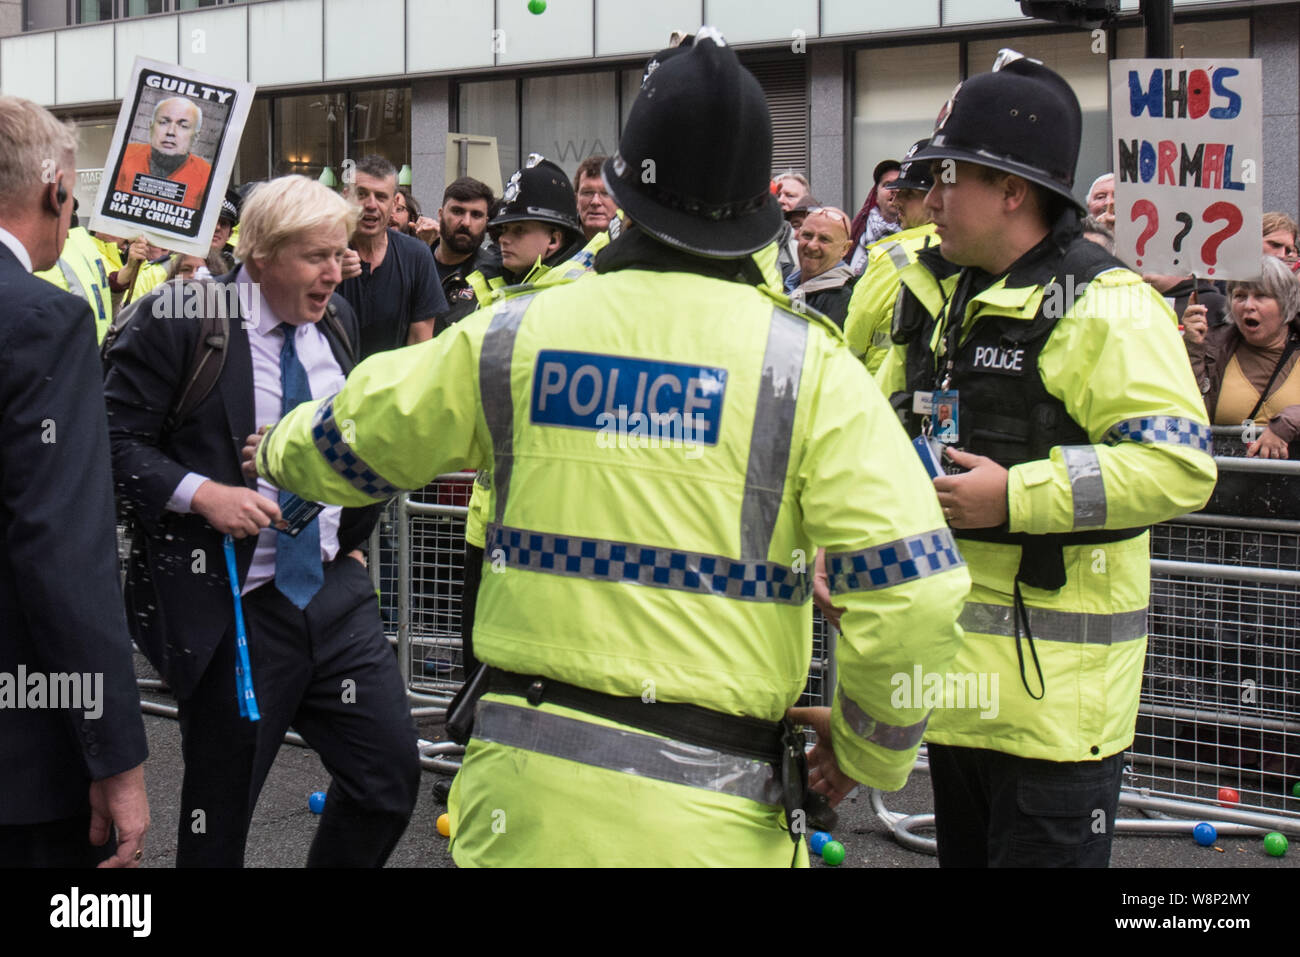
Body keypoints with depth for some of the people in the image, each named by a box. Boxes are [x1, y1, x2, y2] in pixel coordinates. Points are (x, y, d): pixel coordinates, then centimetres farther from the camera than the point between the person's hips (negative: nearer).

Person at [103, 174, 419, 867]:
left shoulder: (337, 321, 10)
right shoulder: (179, 322, -10)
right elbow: (117, 439, -11)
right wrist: (203, 494, -23)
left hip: (334, 593, 6)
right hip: (228, 606, -5)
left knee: (390, 770, 1)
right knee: (218, 815, 5)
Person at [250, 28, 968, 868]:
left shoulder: (511, 336, 2)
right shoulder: (806, 365, -6)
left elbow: (346, 443, 19)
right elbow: (915, 589, -13)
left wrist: (279, 450, 43)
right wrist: (871, 751, 4)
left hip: (526, 797, 2)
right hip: (708, 819, -2)